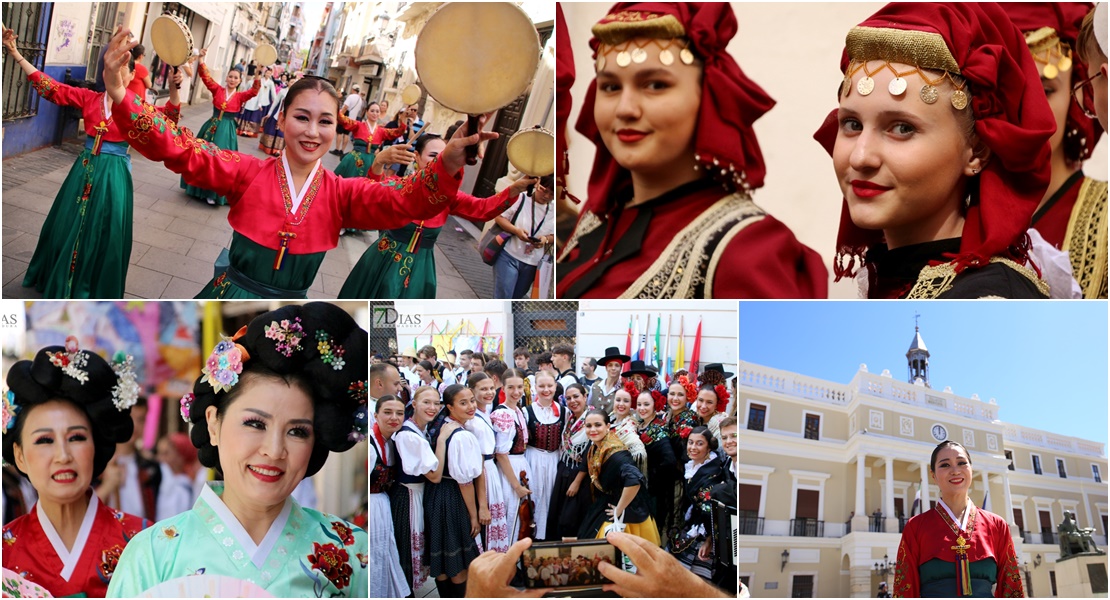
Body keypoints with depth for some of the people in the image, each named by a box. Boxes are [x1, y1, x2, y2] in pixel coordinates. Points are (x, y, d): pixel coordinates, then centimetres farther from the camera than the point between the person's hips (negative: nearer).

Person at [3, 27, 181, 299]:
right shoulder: (89, 98, 1)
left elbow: (168, 117, -21)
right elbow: (50, 87, 1)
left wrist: (174, 90, -40)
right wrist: (16, 55, -3)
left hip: (113, 175, -4)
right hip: (84, 169, 4)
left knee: (101, 234, 4)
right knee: (67, 226, 14)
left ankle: (91, 289, 22)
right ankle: (59, 281, 35)